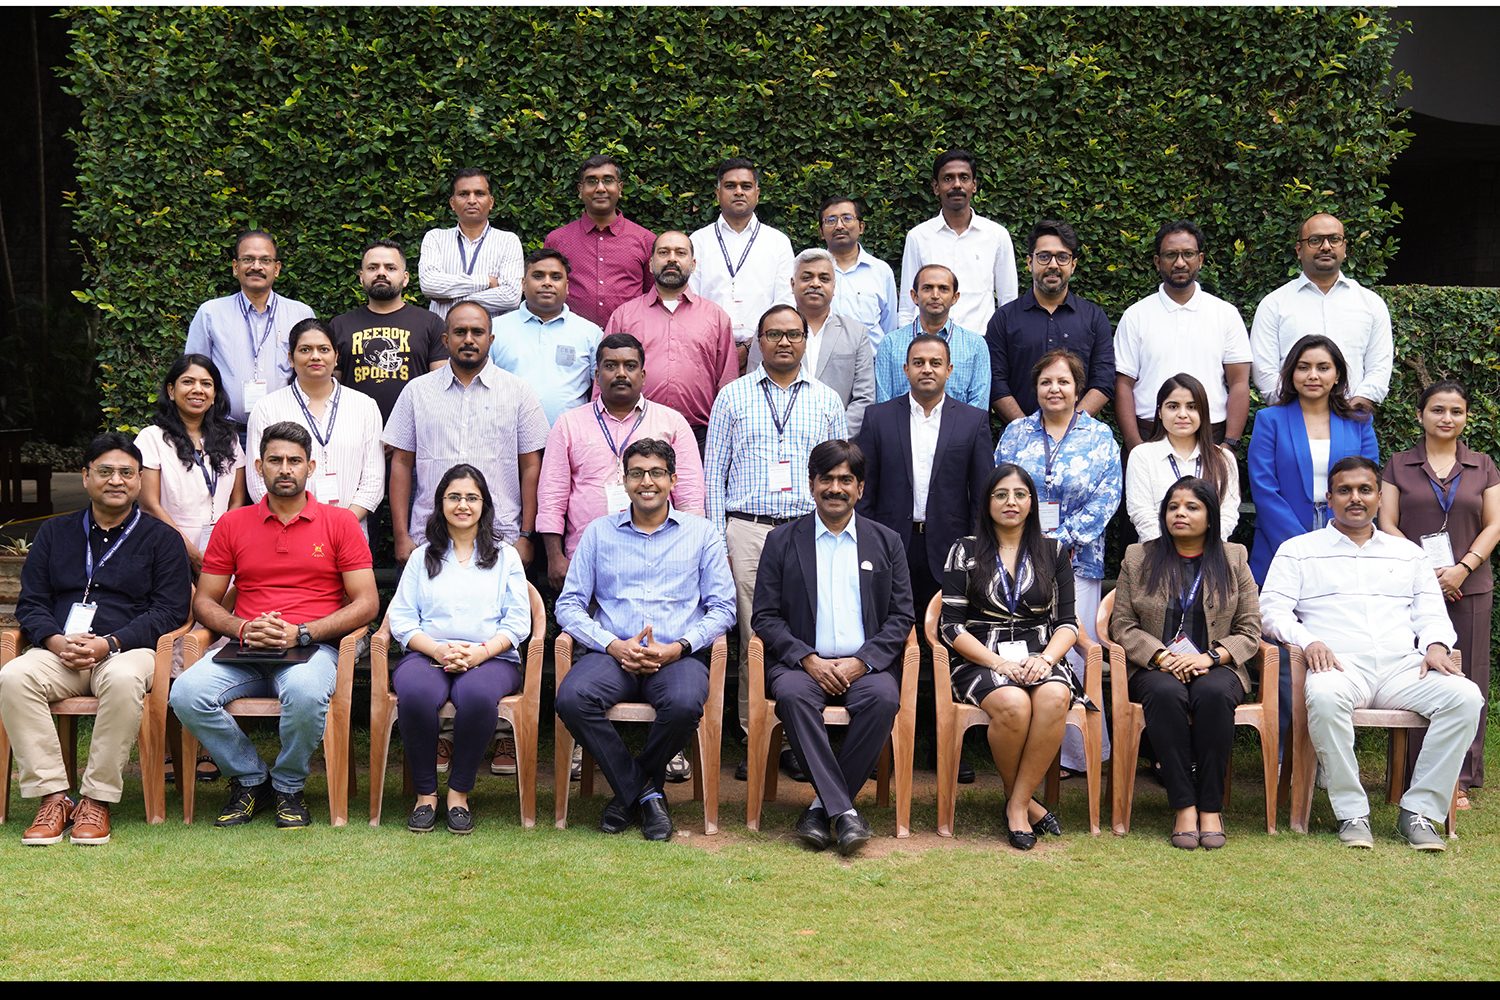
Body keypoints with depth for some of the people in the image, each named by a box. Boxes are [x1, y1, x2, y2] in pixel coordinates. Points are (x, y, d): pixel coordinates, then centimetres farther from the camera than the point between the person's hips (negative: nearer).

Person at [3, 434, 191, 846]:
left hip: (126, 649, -3)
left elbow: (169, 611, 1)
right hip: (58, 652, 3)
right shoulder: (55, 532, 21)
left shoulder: (161, 538, 11)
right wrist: (56, 641, -7)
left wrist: (109, 644, -13)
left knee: (123, 680, -39)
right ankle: (52, 796, -26)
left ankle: (96, 799, -27)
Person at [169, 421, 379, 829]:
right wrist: (243, 629, -8)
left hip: (313, 647, -3)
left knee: (305, 691, -38)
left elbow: (367, 603, 1)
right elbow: (204, 601, 14)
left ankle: (289, 786, -8)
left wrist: (301, 633, -11)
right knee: (187, 693, -27)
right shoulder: (232, 524, 14)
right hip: (245, 652, 3)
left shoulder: (339, 523, 7)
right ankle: (250, 780, -3)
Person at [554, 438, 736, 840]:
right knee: (571, 698, -31)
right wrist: (613, 645, -8)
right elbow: (569, 605, 9)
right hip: (612, 653, 1)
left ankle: (630, 786, -5)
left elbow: (722, 607, 7)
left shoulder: (700, 533, 13)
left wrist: (677, 648, -10)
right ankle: (646, 791, -12)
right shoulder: (599, 532, 15)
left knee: (685, 704, -36)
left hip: (677, 656, -1)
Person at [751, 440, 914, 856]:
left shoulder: (886, 541, 14)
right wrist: (808, 659, -12)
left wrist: (861, 661, -9)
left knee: (884, 697, -32)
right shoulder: (782, 540, 10)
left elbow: (901, 616, 8)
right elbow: (764, 617, 5)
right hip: (801, 661, -1)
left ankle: (823, 806, -20)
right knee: (792, 694, -34)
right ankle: (843, 811, -33)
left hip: (865, 663, 1)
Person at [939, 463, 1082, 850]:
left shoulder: (1053, 552, 15)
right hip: (981, 661, -2)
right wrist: (999, 663, -13)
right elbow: (952, 627, 1)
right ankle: (1021, 799, -11)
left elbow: (1067, 623, 10)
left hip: (1041, 658, 2)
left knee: (1054, 697, -34)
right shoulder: (965, 551, 8)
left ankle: (1017, 805, -22)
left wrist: (1045, 659, -11)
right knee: (1013, 703, -35)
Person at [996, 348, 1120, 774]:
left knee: (1072, 651, -6)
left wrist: (1060, 539, -10)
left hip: (1075, 560, -2)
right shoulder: (1016, 434, 12)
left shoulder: (1100, 438, 6)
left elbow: (1105, 499, -1)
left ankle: (1072, 751, 2)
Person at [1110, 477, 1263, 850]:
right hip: (1154, 668, 0)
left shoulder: (1233, 559, 12)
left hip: (1216, 668, 0)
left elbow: (1250, 630, 7)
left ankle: (1211, 808, -29)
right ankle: (1184, 806, -33)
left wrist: (1208, 657, -12)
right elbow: (1122, 624, 6)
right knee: (1165, 693, -36)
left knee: (1213, 693, -36)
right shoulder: (1138, 558, 12)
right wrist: (1163, 657, -12)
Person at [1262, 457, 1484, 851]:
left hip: (1403, 665, 3)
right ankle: (1352, 813, -28)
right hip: (1339, 664, -3)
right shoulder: (1298, 550, 15)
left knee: (1466, 697, -26)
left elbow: (1431, 612, 20)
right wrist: (1308, 641, -14)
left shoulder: (1408, 553, 25)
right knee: (1324, 697, -40)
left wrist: (1436, 645, -3)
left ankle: (1419, 810, -20)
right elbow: (1273, 608, 5)